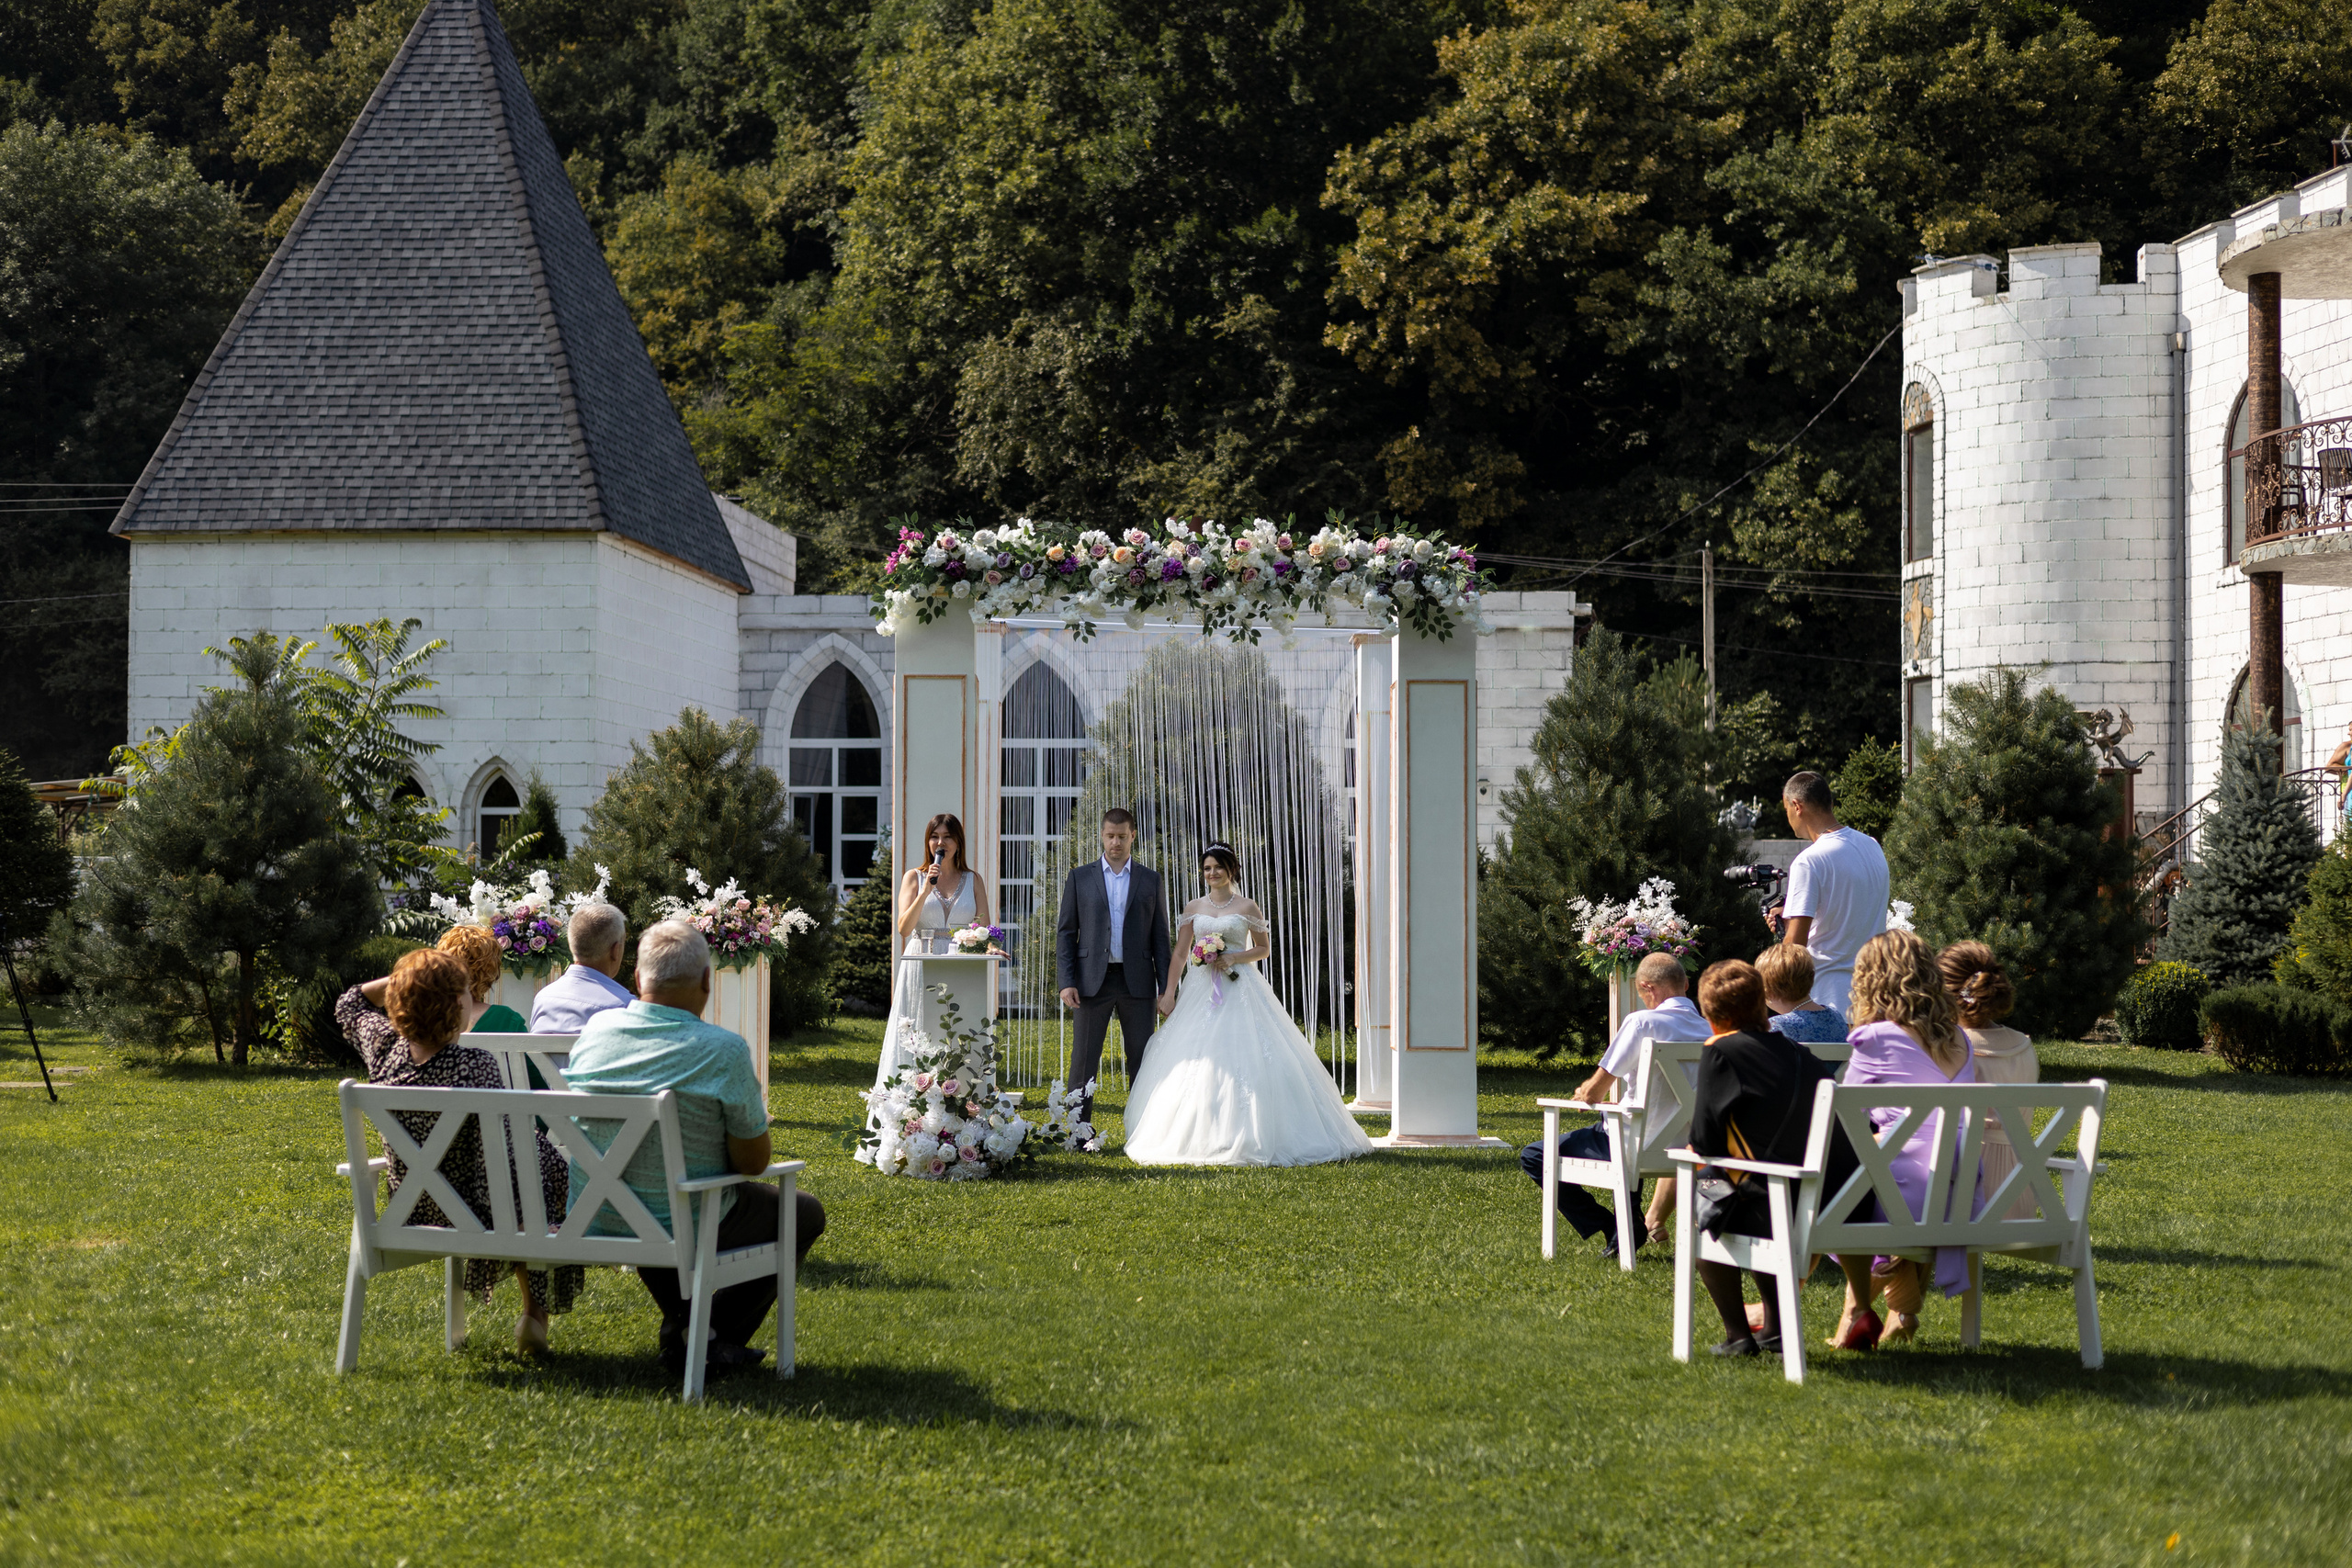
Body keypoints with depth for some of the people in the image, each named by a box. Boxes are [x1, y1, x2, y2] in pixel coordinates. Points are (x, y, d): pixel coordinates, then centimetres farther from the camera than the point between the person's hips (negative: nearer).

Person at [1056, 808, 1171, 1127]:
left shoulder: (1150, 880, 9)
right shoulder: (1079, 878, 6)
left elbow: (1160, 937, 8)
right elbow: (1065, 933, 5)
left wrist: (1165, 990, 2)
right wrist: (1066, 982, -6)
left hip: (1137, 981, 1)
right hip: (1093, 981, -1)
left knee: (1142, 1060, 2)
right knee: (1084, 1060, -2)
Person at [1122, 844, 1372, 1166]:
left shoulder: (1247, 907, 4)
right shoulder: (1193, 908, 11)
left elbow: (1264, 948, 7)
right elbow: (1180, 954, 9)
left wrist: (1233, 958, -10)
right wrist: (1169, 992, 0)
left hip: (1238, 990, -3)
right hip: (1200, 991, 3)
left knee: (1242, 1059, -10)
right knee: (1194, 1062, -5)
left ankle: (1245, 1136, -5)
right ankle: (1199, 1137, 0)